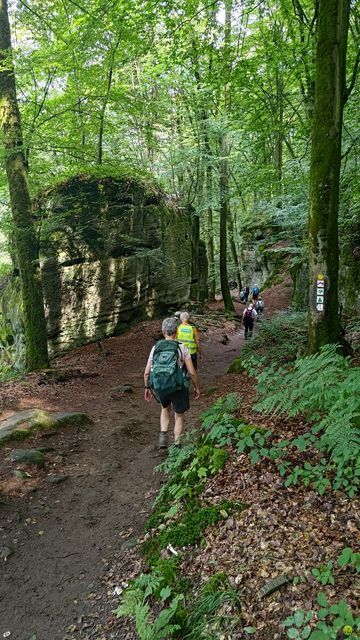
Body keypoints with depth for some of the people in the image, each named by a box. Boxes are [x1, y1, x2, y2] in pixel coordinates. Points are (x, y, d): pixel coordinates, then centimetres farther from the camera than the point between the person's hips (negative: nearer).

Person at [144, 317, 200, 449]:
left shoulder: (155, 348, -4)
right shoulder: (182, 348, -12)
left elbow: (146, 372, -1)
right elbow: (192, 372, -12)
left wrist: (147, 388, 14)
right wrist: (197, 388, 3)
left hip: (159, 387, 3)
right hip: (178, 388, -3)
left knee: (165, 408, 32)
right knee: (179, 416, 20)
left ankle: (163, 435, 16)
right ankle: (177, 446, 25)